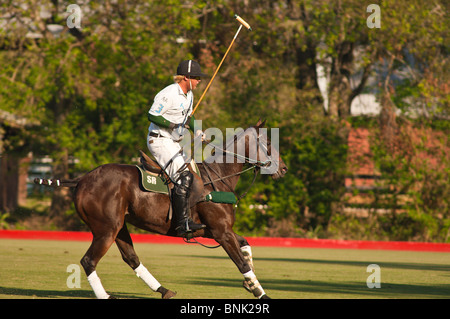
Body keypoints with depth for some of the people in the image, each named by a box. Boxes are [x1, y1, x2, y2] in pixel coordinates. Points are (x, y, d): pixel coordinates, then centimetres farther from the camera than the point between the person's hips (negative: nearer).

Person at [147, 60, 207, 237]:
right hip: (159, 141, -10)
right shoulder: (169, 94, -18)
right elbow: (152, 116, -18)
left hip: (173, 143, 10)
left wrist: (196, 130, 8)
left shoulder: (189, 95, 11)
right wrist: (173, 125, -24)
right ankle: (182, 222, -27)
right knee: (184, 176, -22)